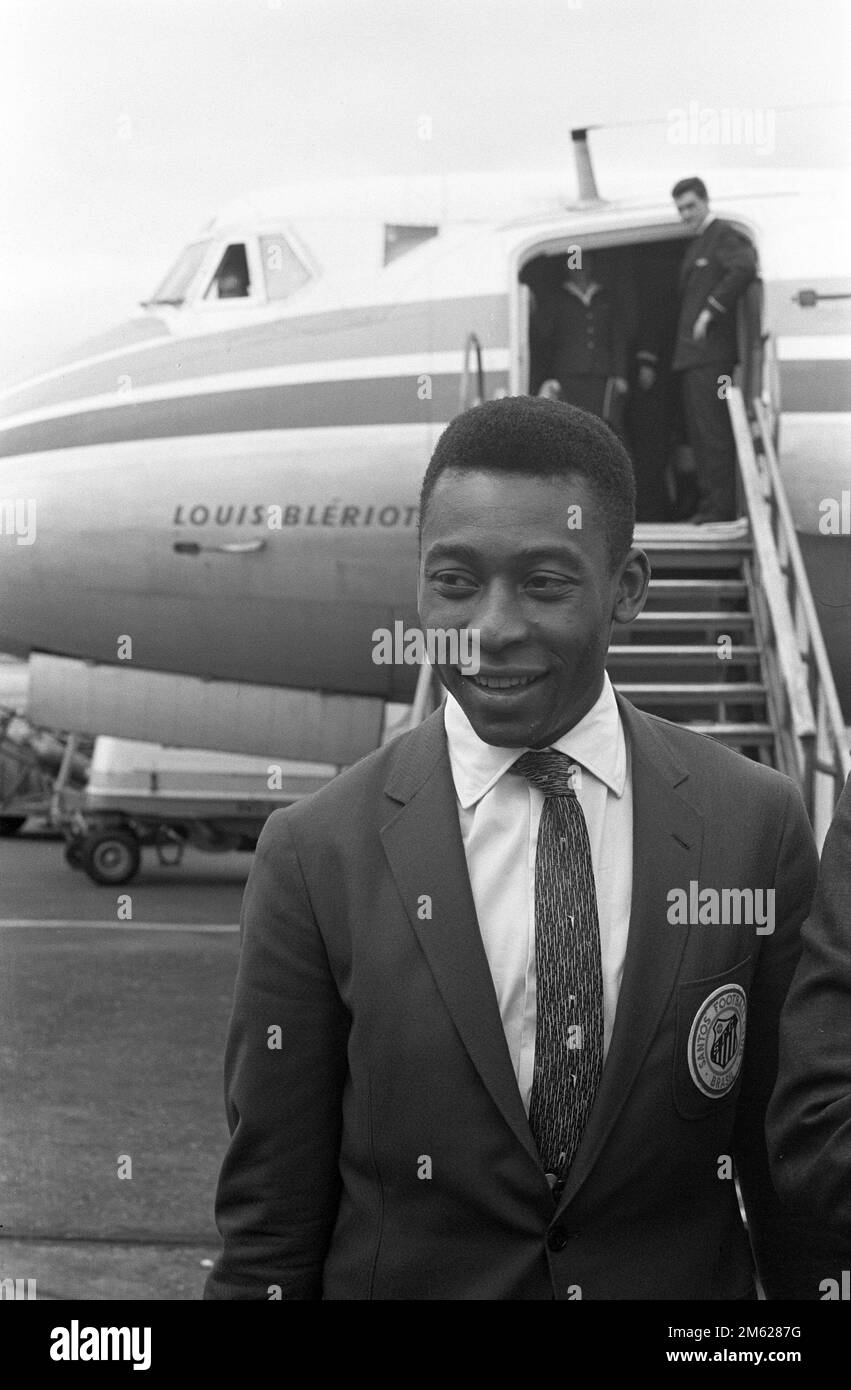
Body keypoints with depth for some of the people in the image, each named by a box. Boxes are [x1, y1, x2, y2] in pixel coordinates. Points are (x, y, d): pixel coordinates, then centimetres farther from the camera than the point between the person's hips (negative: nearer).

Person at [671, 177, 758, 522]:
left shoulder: (723, 235, -8)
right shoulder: (697, 244, 22)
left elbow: (744, 268, -26)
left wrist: (711, 310, -22)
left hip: (712, 351, -10)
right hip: (692, 352, 10)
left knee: (713, 430, -11)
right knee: (697, 430, 11)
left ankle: (720, 506, -11)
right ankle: (707, 503, 15)